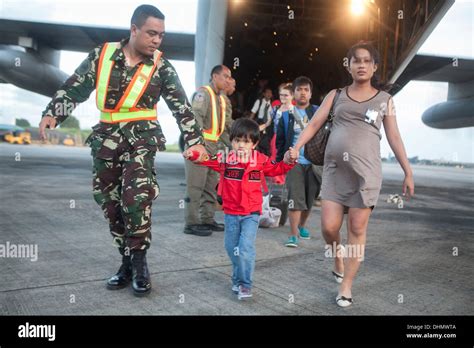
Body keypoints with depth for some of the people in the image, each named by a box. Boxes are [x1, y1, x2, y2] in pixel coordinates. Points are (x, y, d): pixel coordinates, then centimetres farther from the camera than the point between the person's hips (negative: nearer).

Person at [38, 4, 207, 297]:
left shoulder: (161, 66, -1)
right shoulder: (102, 55, 2)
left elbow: (181, 106, 0)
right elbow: (75, 88, 6)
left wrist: (195, 140, -7)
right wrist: (53, 113, -7)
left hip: (142, 137, -3)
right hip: (107, 138, 3)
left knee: (137, 196, -23)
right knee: (111, 203, 6)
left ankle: (138, 261, -5)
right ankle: (129, 260, 20)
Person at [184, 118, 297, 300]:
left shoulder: (261, 160, -2)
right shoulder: (225, 159, -3)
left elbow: (276, 169, 9)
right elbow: (207, 160, -14)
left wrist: (288, 161, -8)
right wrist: (192, 155, -31)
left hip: (251, 213, -2)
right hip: (231, 213, 3)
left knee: (245, 248, -11)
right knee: (232, 247, 15)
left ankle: (245, 284, 3)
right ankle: (238, 279, 36)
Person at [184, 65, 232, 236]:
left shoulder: (221, 98, 21)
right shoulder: (203, 93, -8)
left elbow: (226, 121, 27)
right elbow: (196, 116, -21)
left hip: (213, 145, 10)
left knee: (211, 184, 13)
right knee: (195, 185, -7)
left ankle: (207, 219, 22)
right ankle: (191, 223, -1)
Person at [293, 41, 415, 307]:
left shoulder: (385, 100, 10)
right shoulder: (336, 95, 12)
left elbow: (394, 137, 10)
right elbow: (315, 123, 5)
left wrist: (408, 172, 6)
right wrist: (296, 148, -10)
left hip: (366, 170, -1)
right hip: (335, 168, 1)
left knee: (357, 229, 0)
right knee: (329, 227, -3)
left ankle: (347, 286, 13)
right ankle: (338, 257, 31)